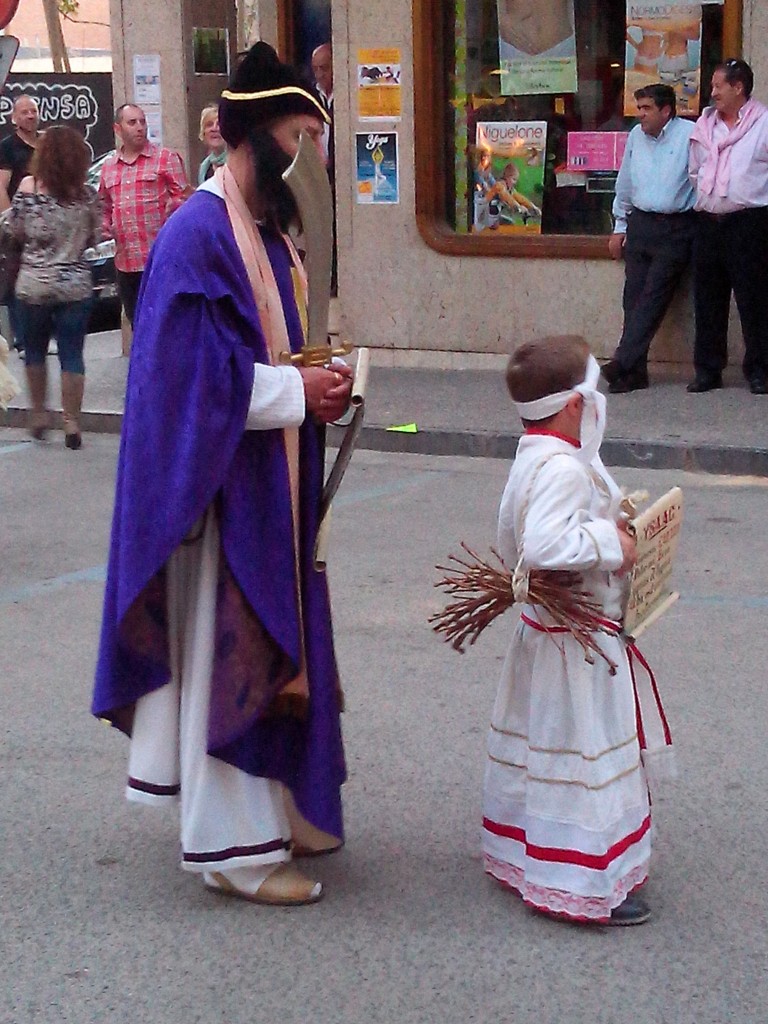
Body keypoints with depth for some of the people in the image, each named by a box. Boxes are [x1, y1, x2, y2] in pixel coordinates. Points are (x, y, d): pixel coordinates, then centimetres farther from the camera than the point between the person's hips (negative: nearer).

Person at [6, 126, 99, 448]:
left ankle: (38, 414, 24)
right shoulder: (87, 193, -4)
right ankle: (72, 424, 3)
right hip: (75, 284, 1)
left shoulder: (28, 187, -9)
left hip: (33, 284, -1)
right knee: (72, 356, 5)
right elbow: (93, 238, 5)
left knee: (34, 352, 17)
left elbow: (15, 230, 0)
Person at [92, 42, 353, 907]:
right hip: (223, 487, -9)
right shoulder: (199, 235, -18)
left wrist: (314, 382, 1)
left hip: (271, 485, 9)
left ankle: (275, 811, 28)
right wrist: (296, 391, -17)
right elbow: (193, 374, -23)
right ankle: (233, 845, 9)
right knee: (225, 654, -1)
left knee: (270, 642, 16)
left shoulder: (263, 228, 11)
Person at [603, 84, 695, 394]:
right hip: (639, 225, 6)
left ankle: (623, 363, -15)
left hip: (675, 229, -6)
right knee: (633, 296, 0)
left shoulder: (691, 134, -7)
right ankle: (634, 371, 2)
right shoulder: (636, 136, 13)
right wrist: (620, 226, 22)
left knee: (653, 297, -10)